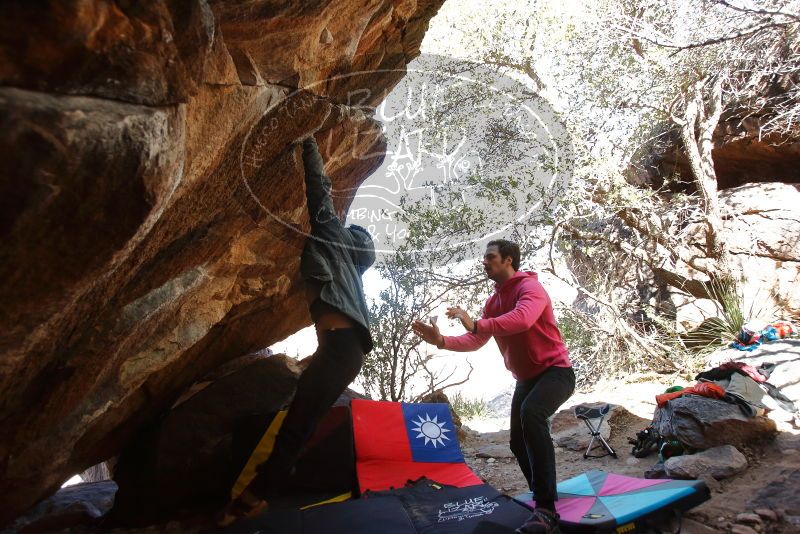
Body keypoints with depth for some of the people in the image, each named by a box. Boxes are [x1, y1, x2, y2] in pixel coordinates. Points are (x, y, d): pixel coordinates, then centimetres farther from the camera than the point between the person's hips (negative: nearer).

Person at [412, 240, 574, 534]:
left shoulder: (530, 287, -17)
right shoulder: (493, 302, 9)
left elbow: (522, 319, -39)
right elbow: (474, 341, 1)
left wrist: (476, 324, -46)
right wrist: (441, 341, -15)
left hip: (555, 371, -9)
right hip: (526, 378, 9)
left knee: (531, 413, -36)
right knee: (518, 443, 11)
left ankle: (546, 509, -33)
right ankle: (544, 499, 35)